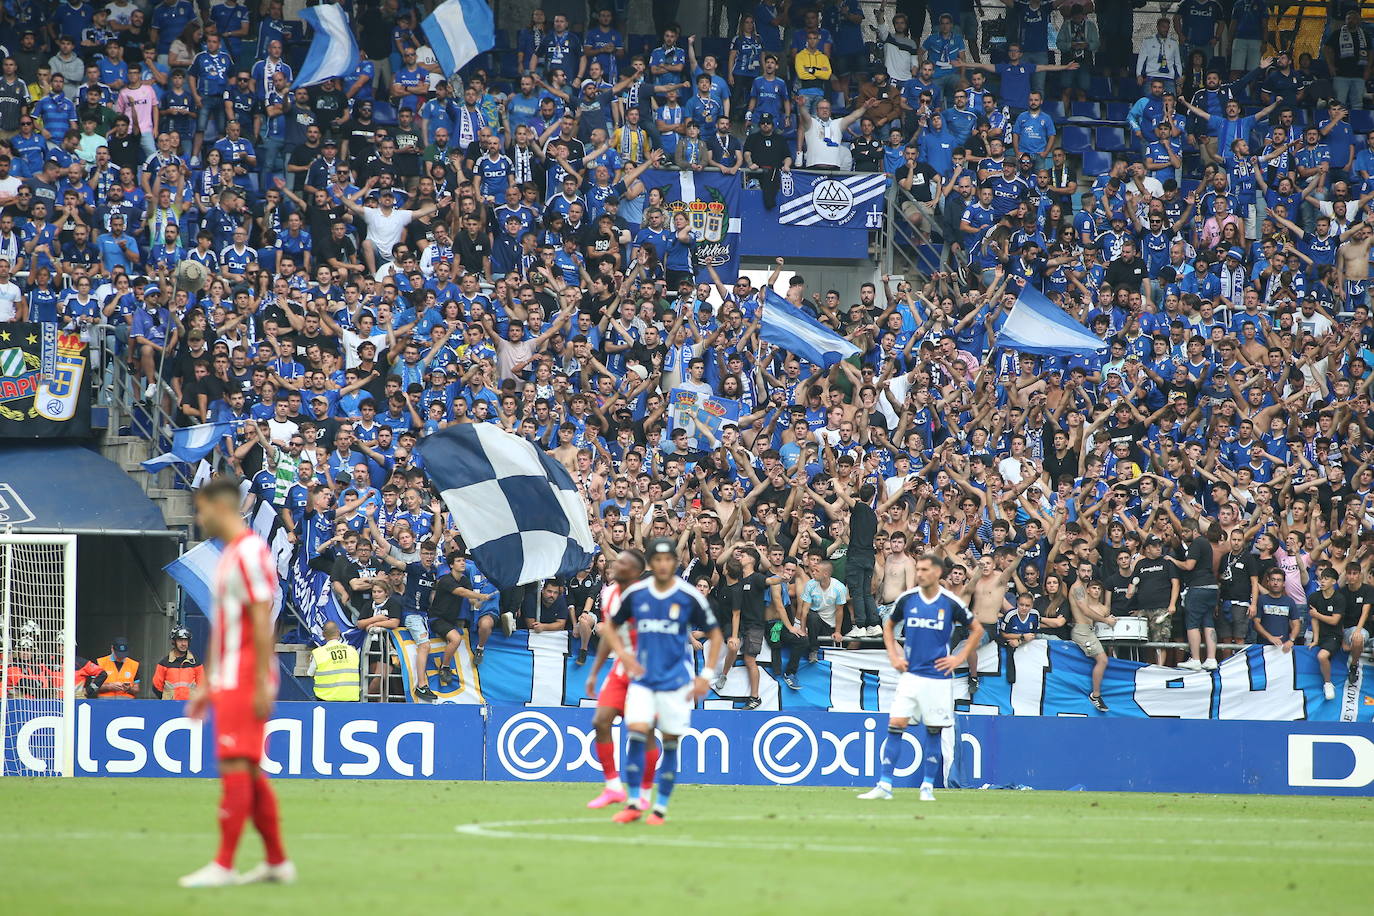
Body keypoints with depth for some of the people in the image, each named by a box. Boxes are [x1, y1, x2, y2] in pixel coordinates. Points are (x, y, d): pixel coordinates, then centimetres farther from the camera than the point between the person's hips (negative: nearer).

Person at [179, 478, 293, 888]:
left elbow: (261, 622, -17)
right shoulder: (229, 555, 19)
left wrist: (261, 685, -20)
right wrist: (209, 687, 23)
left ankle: (223, 866, -13)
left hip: (245, 681, -10)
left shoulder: (250, 552, -12)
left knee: (235, 766, -11)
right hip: (228, 681, 10)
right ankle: (277, 862, 13)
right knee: (250, 773, 10)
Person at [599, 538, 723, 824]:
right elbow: (610, 627, 16)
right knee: (636, 732, -14)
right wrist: (623, 654, -2)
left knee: (670, 742, -1)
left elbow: (714, 634, 6)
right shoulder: (635, 594, 2)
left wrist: (707, 675, -1)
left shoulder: (690, 597, -4)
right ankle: (633, 803, -7)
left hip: (676, 680, -1)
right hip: (642, 678, 1)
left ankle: (661, 806, 9)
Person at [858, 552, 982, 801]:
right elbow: (888, 626, 18)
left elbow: (977, 629, 8)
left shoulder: (950, 603, -4)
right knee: (895, 724, -8)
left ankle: (928, 786, 14)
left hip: (939, 676, -1)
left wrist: (960, 658, 0)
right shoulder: (907, 599, 1)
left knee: (933, 730, 4)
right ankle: (884, 785, -8)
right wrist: (893, 656, 7)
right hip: (910, 673, 1)